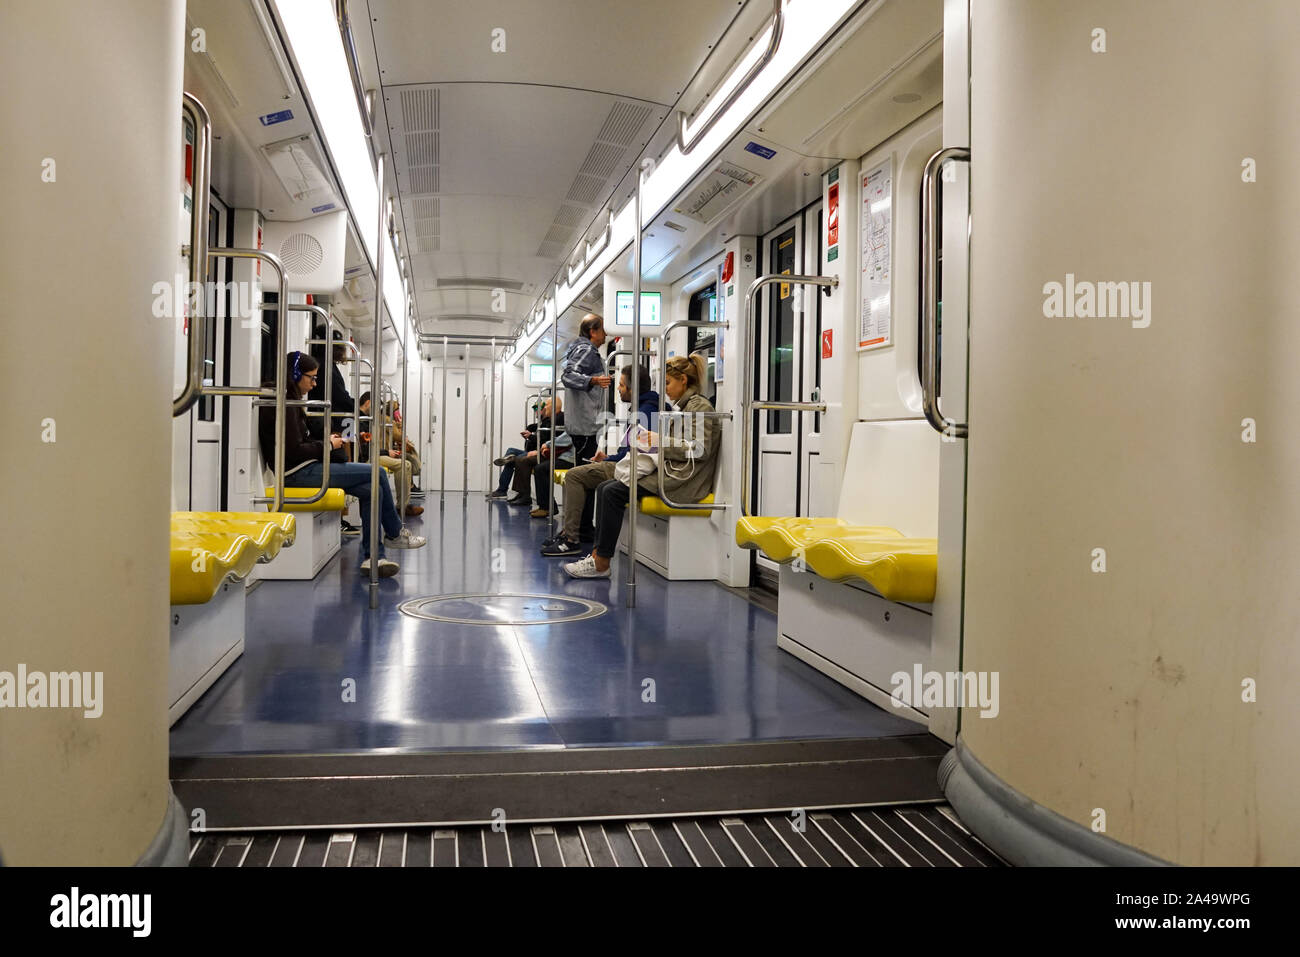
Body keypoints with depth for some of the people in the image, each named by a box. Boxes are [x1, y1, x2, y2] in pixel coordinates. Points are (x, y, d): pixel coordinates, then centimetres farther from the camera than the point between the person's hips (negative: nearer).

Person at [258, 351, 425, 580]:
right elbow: (294, 451, -19)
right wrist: (327, 445, -6)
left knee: (372, 490, -4)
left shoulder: (288, 401, 17)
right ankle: (394, 534, 9)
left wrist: (324, 441, 5)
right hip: (298, 473, -10)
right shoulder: (285, 404, -15)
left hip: (305, 469, 10)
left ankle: (372, 555, -6)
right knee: (377, 474, -9)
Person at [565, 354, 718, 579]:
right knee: (603, 488, -2)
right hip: (669, 472, 10)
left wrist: (662, 440, -16)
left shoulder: (700, 406, -7)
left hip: (683, 480, -10)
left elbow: (701, 449, -18)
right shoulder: (682, 406, 22)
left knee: (613, 492, -19)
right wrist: (651, 443, 8)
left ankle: (602, 563, -15)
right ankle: (599, 551, -9)